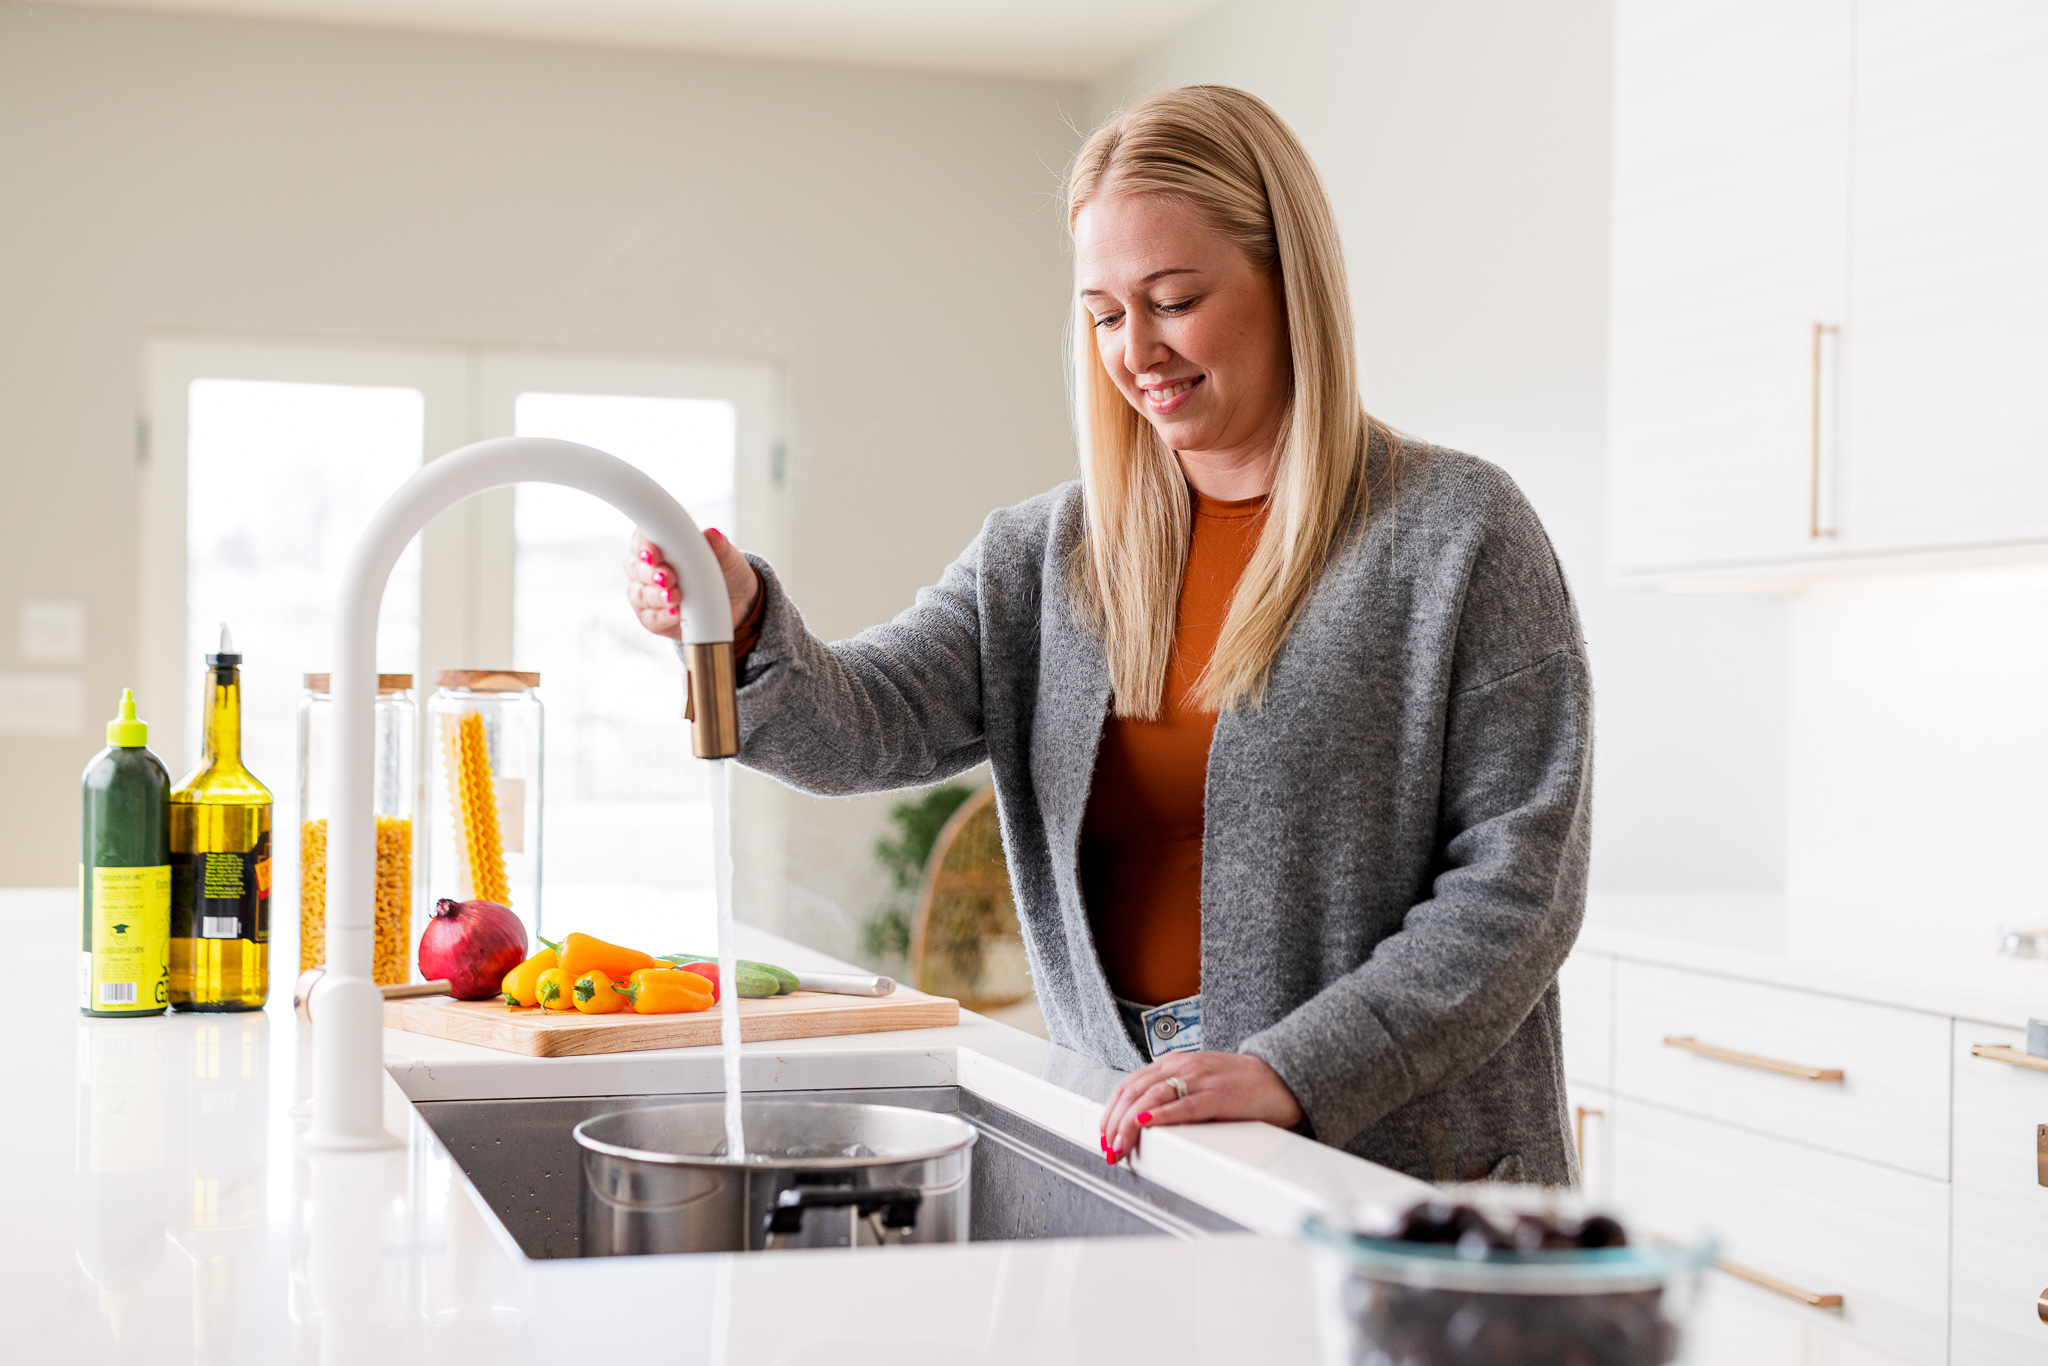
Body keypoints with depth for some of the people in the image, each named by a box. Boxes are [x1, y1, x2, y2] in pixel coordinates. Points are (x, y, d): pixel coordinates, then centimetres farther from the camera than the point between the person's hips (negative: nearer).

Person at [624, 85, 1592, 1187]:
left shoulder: (1457, 532, -3)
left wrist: (1294, 1072, -18)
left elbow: (1517, 879, -8)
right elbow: (861, 727, -2)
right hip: (1126, 1158, 4)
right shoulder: (1044, 557, 11)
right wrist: (744, 628, -24)